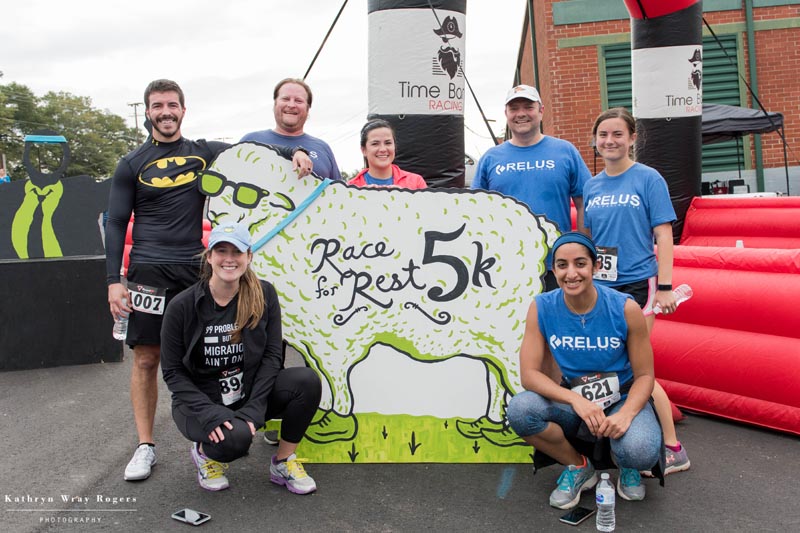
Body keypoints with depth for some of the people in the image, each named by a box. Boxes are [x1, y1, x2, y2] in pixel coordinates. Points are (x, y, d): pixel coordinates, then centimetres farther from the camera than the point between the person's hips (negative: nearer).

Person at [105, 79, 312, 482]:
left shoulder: (203, 152, 12)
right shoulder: (131, 165, 7)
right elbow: (116, 224, 5)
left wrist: (293, 152, -7)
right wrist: (114, 279, -4)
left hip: (195, 267, 2)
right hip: (149, 270, -1)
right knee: (146, 359, 0)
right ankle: (145, 446, 14)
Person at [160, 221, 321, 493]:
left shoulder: (263, 294, -7)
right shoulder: (182, 306, -12)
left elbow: (272, 354, -8)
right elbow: (173, 371, -8)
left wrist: (253, 408, -18)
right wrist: (210, 414, -21)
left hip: (250, 393, 3)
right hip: (200, 401, -2)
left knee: (307, 380, -23)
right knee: (236, 437, -34)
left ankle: (283, 462, -3)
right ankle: (204, 450, 5)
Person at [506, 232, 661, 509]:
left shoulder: (625, 309, -16)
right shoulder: (541, 308, -12)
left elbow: (644, 375, -8)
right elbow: (529, 374, -15)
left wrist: (625, 414, -28)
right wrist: (576, 400, -30)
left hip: (623, 401, -2)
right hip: (572, 403, 2)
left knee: (641, 452, -33)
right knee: (519, 408, -28)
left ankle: (627, 466, 10)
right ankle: (578, 467, 2)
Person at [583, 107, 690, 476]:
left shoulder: (648, 179, -3)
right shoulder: (591, 186, 11)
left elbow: (663, 235, -6)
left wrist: (665, 286, -12)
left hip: (636, 283, -5)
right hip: (599, 286, 5)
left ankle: (672, 450, 11)